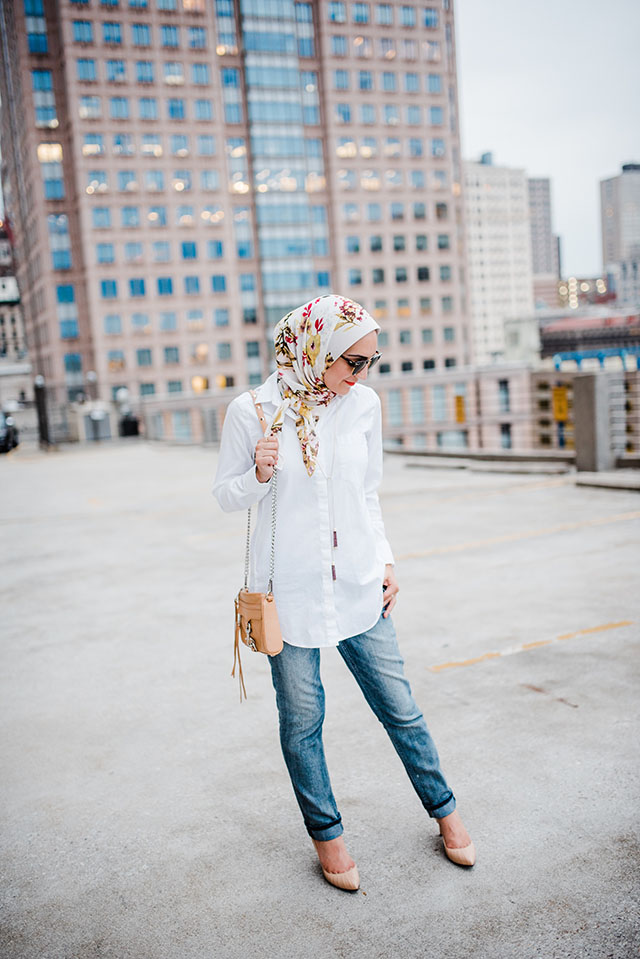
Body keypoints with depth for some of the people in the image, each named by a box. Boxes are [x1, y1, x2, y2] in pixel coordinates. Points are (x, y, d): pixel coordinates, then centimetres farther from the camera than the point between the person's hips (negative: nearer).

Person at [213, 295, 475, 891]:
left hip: (358, 586, 3)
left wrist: (385, 560, 6)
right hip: (291, 591, -2)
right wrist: (261, 474, -20)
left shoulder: (363, 404, 1)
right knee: (302, 719, 11)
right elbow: (227, 496, 0)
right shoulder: (251, 411, -9)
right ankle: (326, 833, 33)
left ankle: (444, 810, 35)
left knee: (400, 707, 12)